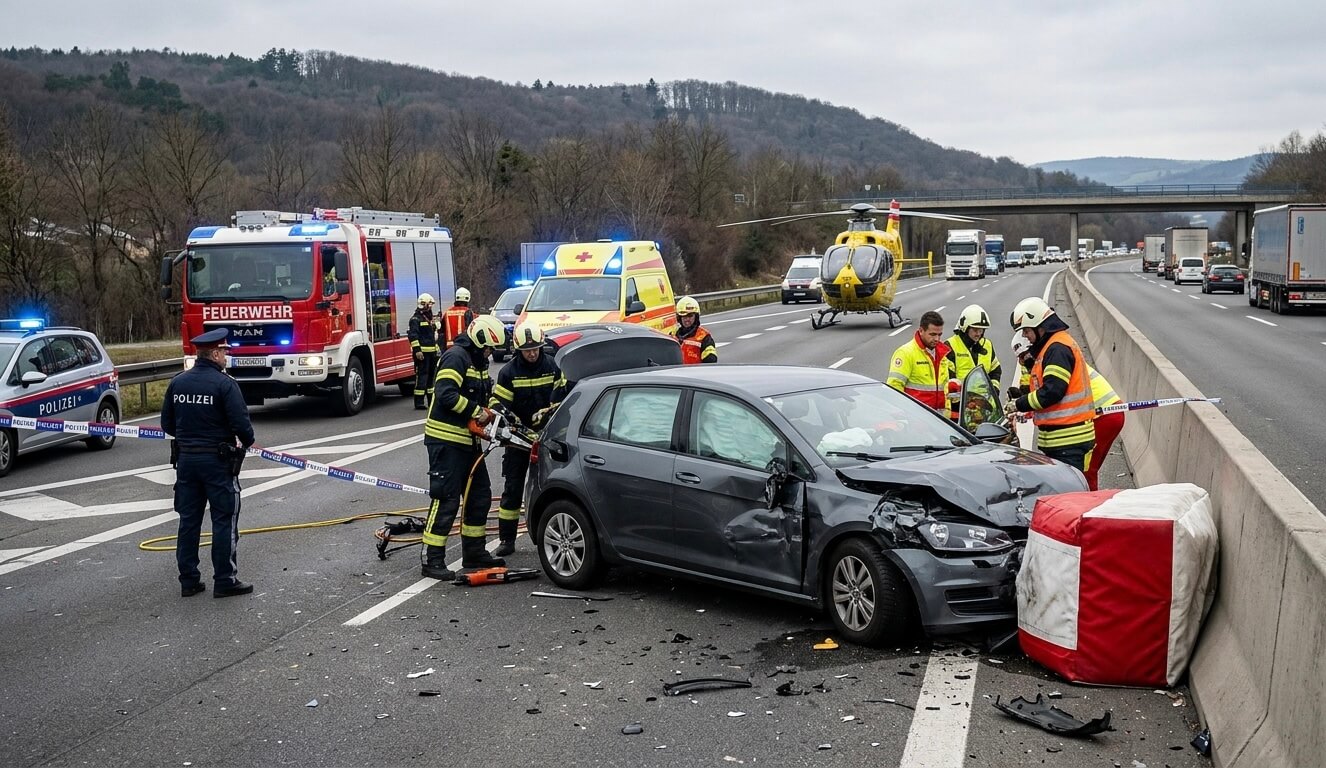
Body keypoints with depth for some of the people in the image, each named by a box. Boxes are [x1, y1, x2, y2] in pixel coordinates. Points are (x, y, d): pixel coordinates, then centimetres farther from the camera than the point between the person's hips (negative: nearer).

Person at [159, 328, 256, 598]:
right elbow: (241, 423, -18)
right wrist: (247, 441, 3)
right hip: (218, 460, -6)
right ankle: (225, 581, 6)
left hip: (185, 458, 6)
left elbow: (167, 424, 9)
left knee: (188, 520, 12)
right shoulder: (224, 384, -15)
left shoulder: (177, 382, 3)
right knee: (224, 521, 3)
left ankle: (188, 580, 18)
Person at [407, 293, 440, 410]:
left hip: (432, 351, 9)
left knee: (431, 374, 14)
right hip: (422, 352, -9)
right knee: (421, 375, -11)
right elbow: (413, 335, -16)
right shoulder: (416, 318, -9)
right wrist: (417, 350, -22)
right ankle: (419, 402, -11)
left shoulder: (430, 318, 20)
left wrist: (436, 348, 23)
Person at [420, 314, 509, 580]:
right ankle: (432, 560, -4)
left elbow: (483, 396, 23)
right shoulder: (456, 356, -14)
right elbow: (446, 394, -26)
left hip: (468, 441, 10)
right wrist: (476, 411, -19)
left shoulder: (478, 361, 17)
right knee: (446, 499, -10)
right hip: (445, 440, -10)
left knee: (480, 495, 15)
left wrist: (489, 413, 3)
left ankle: (474, 551, 26)